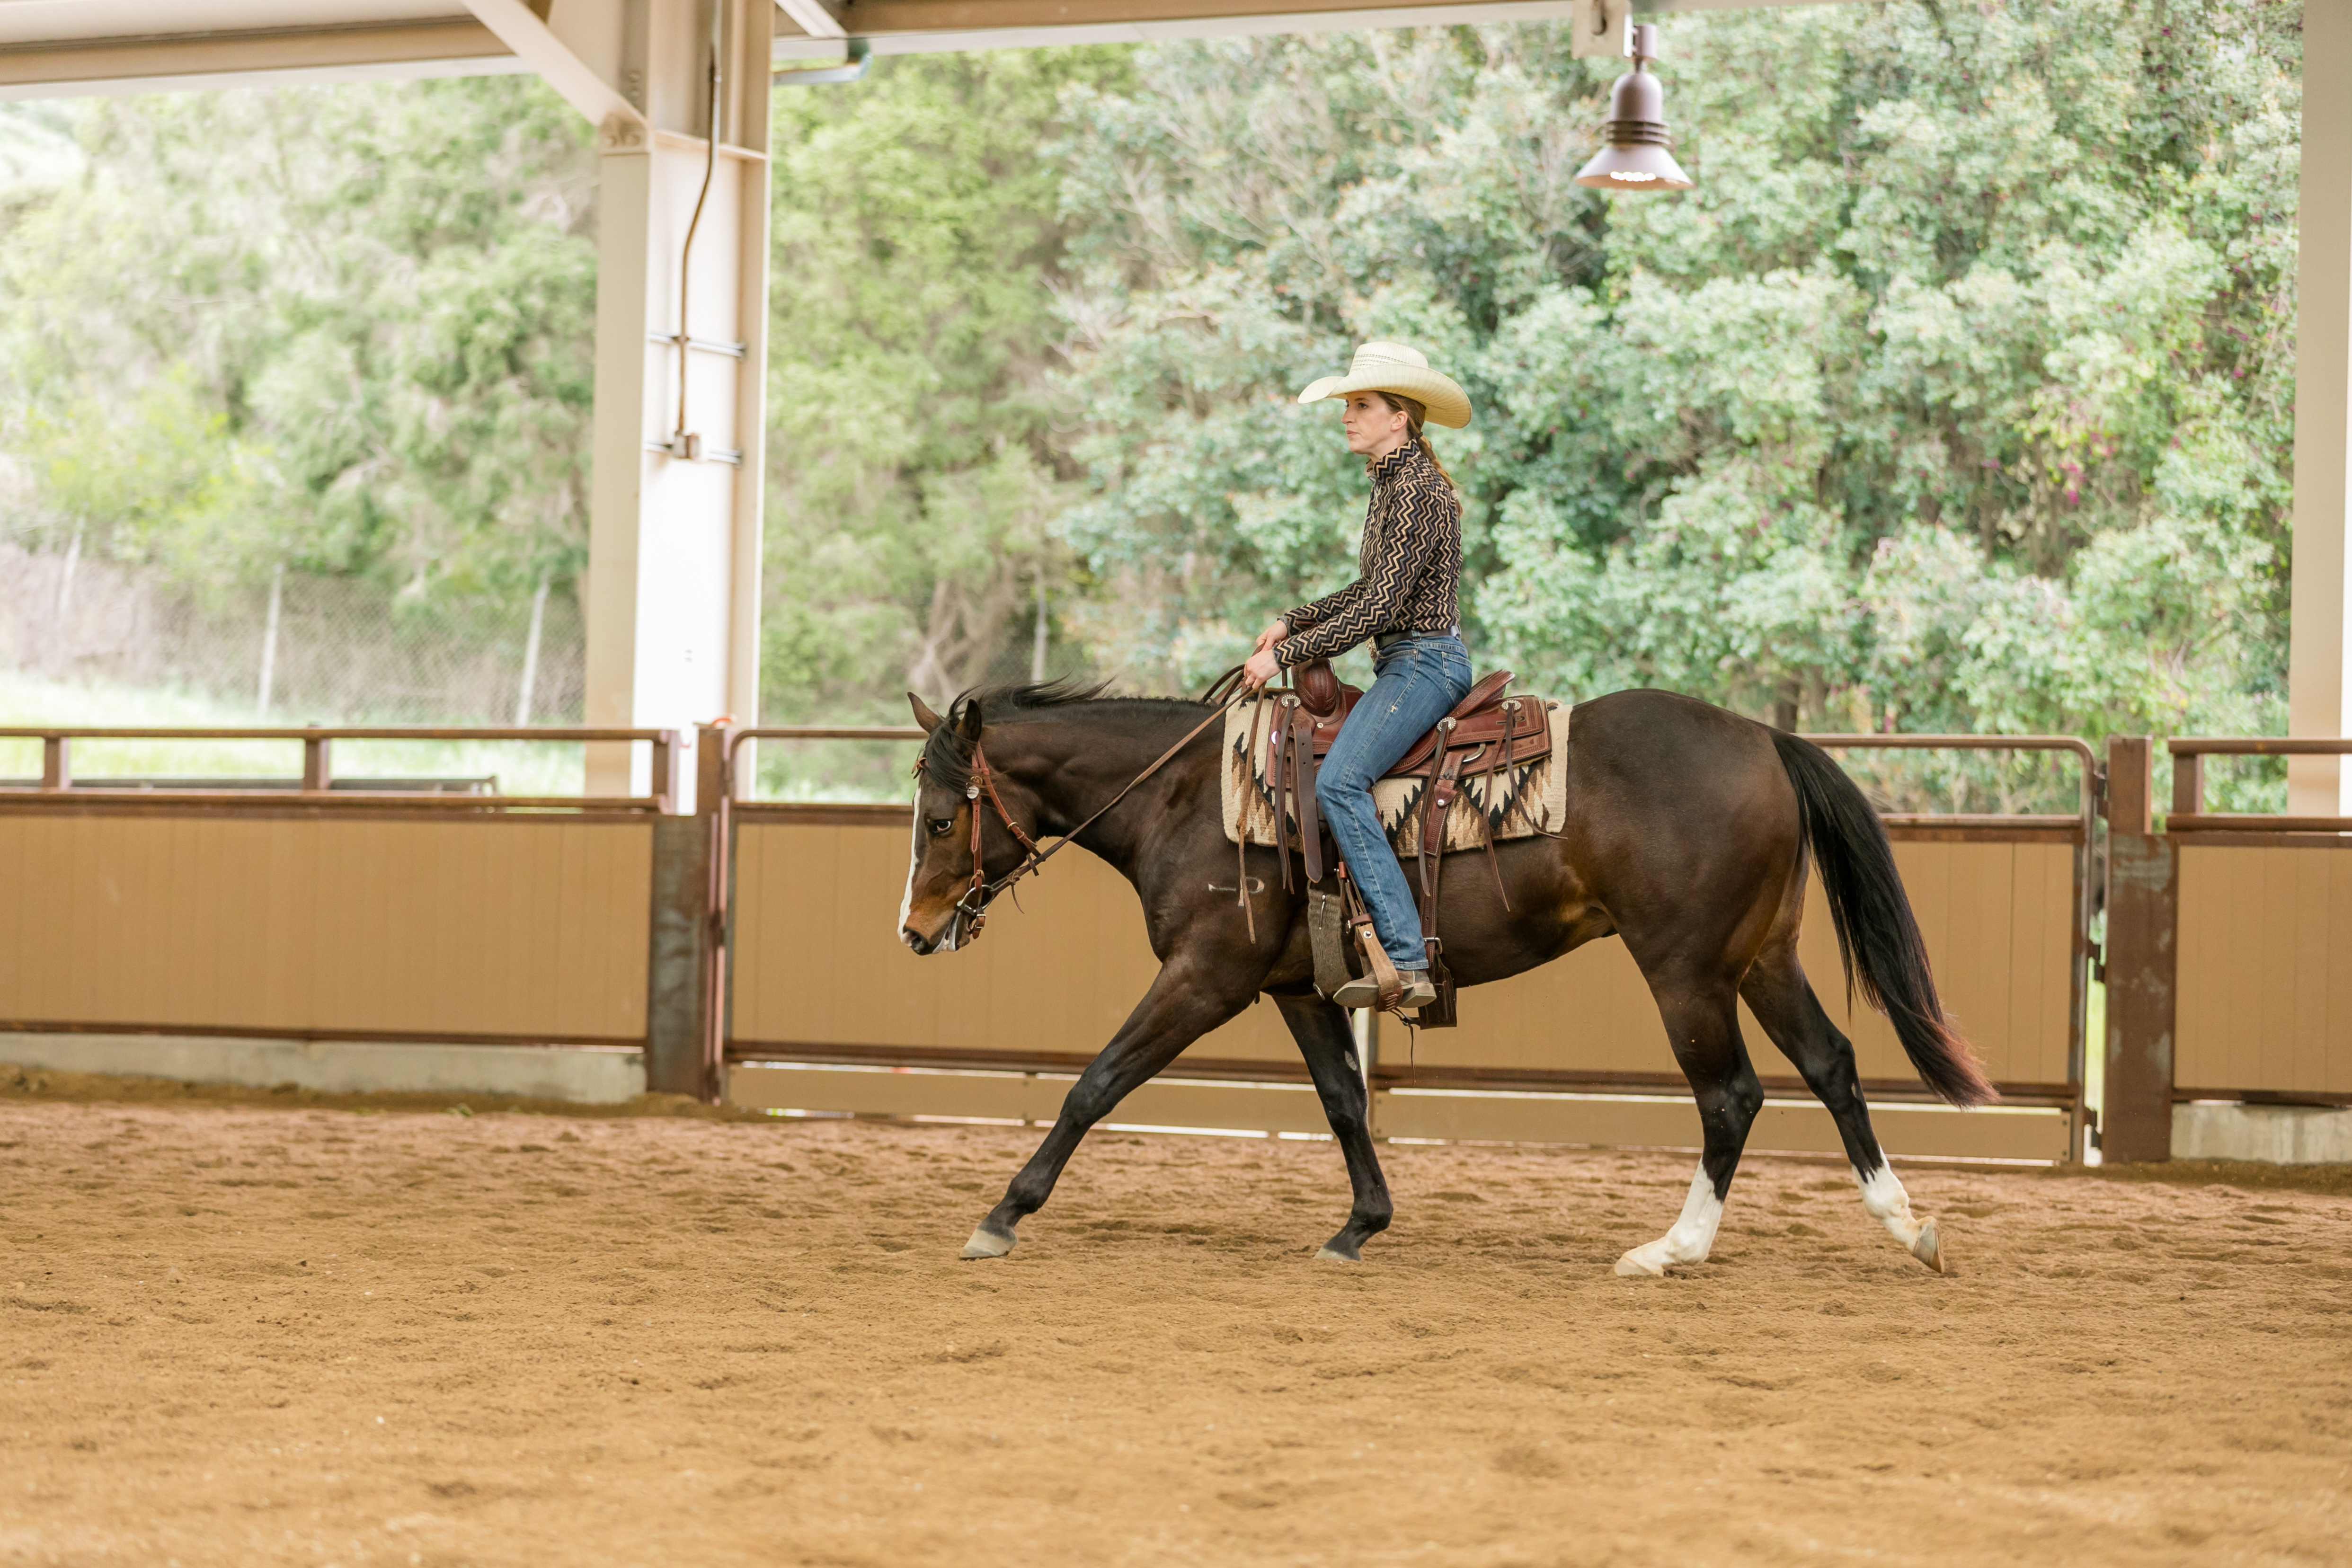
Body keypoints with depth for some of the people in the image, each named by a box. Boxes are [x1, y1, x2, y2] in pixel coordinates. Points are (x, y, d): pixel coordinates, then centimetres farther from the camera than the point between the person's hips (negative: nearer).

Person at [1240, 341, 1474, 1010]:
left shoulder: (1414, 489, -16)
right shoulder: (1394, 483, 15)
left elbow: (1379, 608, -21)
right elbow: (1370, 590, 23)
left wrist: (1286, 654, -16)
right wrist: (1292, 621, 12)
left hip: (1424, 661, -11)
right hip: (1406, 662, 11)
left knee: (1338, 781, -26)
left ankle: (1407, 960, -32)